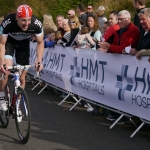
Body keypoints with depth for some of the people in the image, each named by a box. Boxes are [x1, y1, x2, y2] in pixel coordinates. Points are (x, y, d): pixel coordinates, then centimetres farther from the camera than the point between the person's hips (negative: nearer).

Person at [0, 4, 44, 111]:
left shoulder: (36, 24, -33)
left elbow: (40, 43, -16)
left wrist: (39, 61, -29)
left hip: (24, 43, 2)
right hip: (9, 41, -2)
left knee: (22, 77, 2)